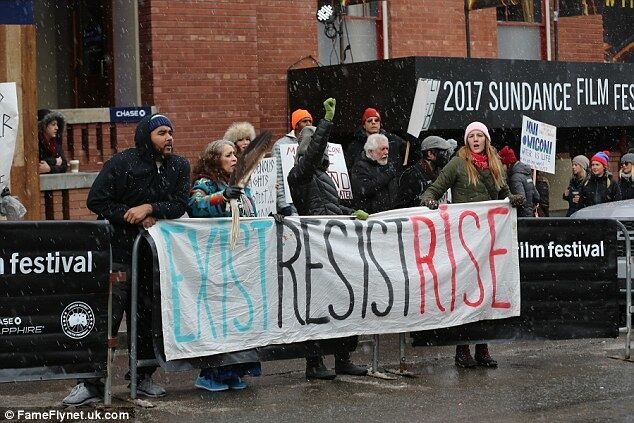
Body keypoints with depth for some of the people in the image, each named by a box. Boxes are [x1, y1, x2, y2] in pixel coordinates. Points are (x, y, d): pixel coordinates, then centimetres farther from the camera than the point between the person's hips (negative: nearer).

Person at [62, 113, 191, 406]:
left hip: (153, 254, 5)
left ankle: (143, 377, 23)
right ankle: (91, 384, -2)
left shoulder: (179, 166, 6)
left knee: (148, 316, 10)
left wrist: (149, 209, -18)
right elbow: (96, 201, -9)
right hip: (117, 251, -4)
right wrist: (134, 218, -14)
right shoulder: (122, 163, -7)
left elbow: (180, 205, -2)